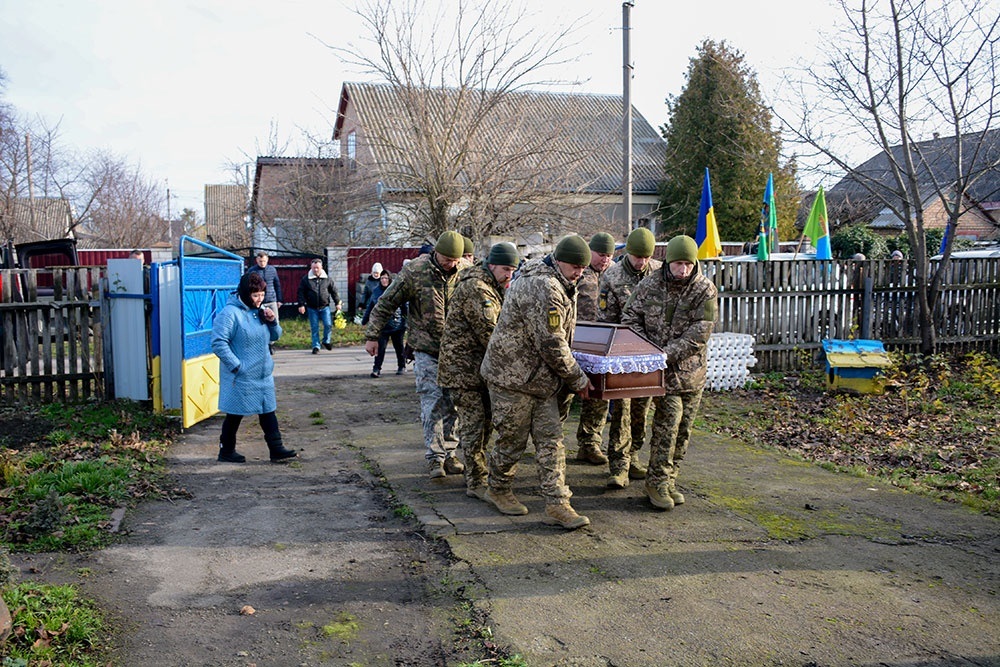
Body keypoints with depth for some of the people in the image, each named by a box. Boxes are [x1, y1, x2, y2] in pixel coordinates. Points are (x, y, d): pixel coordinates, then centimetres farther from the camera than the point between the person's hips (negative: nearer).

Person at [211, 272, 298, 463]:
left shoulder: (261, 310, 8)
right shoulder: (230, 313, -15)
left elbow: (275, 336, 17)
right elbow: (218, 343, -18)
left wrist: (273, 322, -4)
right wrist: (236, 366, -19)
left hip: (264, 375, 7)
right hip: (241, 376, -7)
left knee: (268, 411, 9)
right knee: (235, 414, 6)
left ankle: (276, 449, 14)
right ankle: (226, 451, 21)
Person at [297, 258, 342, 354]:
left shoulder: (327, 279, 3)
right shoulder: (306, 279, -1)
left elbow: (334, 291, 10)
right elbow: (301, 292, 1)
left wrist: (337, 303, 8)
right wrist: (301, 305, -6)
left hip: (325, 307, 1)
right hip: (312, 308, -1)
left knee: (328, 325, -7)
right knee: (314, 328, 3)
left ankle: (326, 341, 18)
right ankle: (316, 346, 11)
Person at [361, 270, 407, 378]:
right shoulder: (376, 291, 4)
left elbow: (405, 306, -5)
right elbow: (370, 306, 11)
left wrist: (407, 321, -10)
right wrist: (364, 320, 12)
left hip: (397, 324, -1)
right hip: (382, 325, 2)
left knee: (399, 347, 12)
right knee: (380, 347, -5)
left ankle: (402, 366, 27)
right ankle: (376, 369, -3)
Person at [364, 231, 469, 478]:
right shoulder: (415, 272, -11)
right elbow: (386, 303, -4)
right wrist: (372, 336, -3)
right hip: (427, 350, -3)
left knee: (452, 404, 8)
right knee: (433, 403, -6)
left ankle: (448, 453, 18)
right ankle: (435, 457, 2)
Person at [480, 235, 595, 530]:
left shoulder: (559, 284, 12)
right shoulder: (542, 288, -23)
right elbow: (551, 344, -24)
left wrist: (570, 375, 20)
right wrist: (577, 378, -13)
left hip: (543, 378, 10)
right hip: (514, 376, -10)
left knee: (550, 439, 6)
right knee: (513, 439, 5)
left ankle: (556, 505, 8)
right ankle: (498, 489, 28)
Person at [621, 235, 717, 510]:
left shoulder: (706, 290, -7)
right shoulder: (650, 284, -3)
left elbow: (699, 333, -14)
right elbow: (630, 316, 4)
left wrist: (667, 353, -21)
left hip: (692, 369, 2)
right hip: (662, 370, -2)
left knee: (683, 428, 8)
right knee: (668, 421, -11)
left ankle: (668, 480, 23)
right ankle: (657, 482, 2)